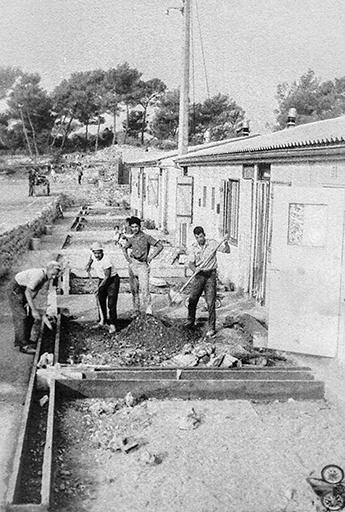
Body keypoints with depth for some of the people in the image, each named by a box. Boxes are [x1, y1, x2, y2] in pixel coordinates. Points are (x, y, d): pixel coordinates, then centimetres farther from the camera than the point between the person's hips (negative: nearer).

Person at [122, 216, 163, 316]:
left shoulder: (146, 237, -4)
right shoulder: (131, 239, 10)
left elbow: (160, 246, -7)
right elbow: (124, 248, 29)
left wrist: (150, 257, -8)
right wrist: (127, 258, 13)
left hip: (142, 265, -5)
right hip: (132, 264, 5)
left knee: (144, 288, -16)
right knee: (134, 289, 7)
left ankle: (148, 311, -18)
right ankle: (136, 311, 16)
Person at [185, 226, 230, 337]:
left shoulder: (212, 243, -3)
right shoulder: (194, 247, 3)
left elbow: (226, 251, -4)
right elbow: (190, 262, -2)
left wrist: (226, 244, -26)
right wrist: (194, 269, -24)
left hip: (210, 275, -3)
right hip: (199, 274, 3)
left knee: (210, 302, -6)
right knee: (192, 299, 5)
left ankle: (211, 328, 1)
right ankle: (190, 321, 28)